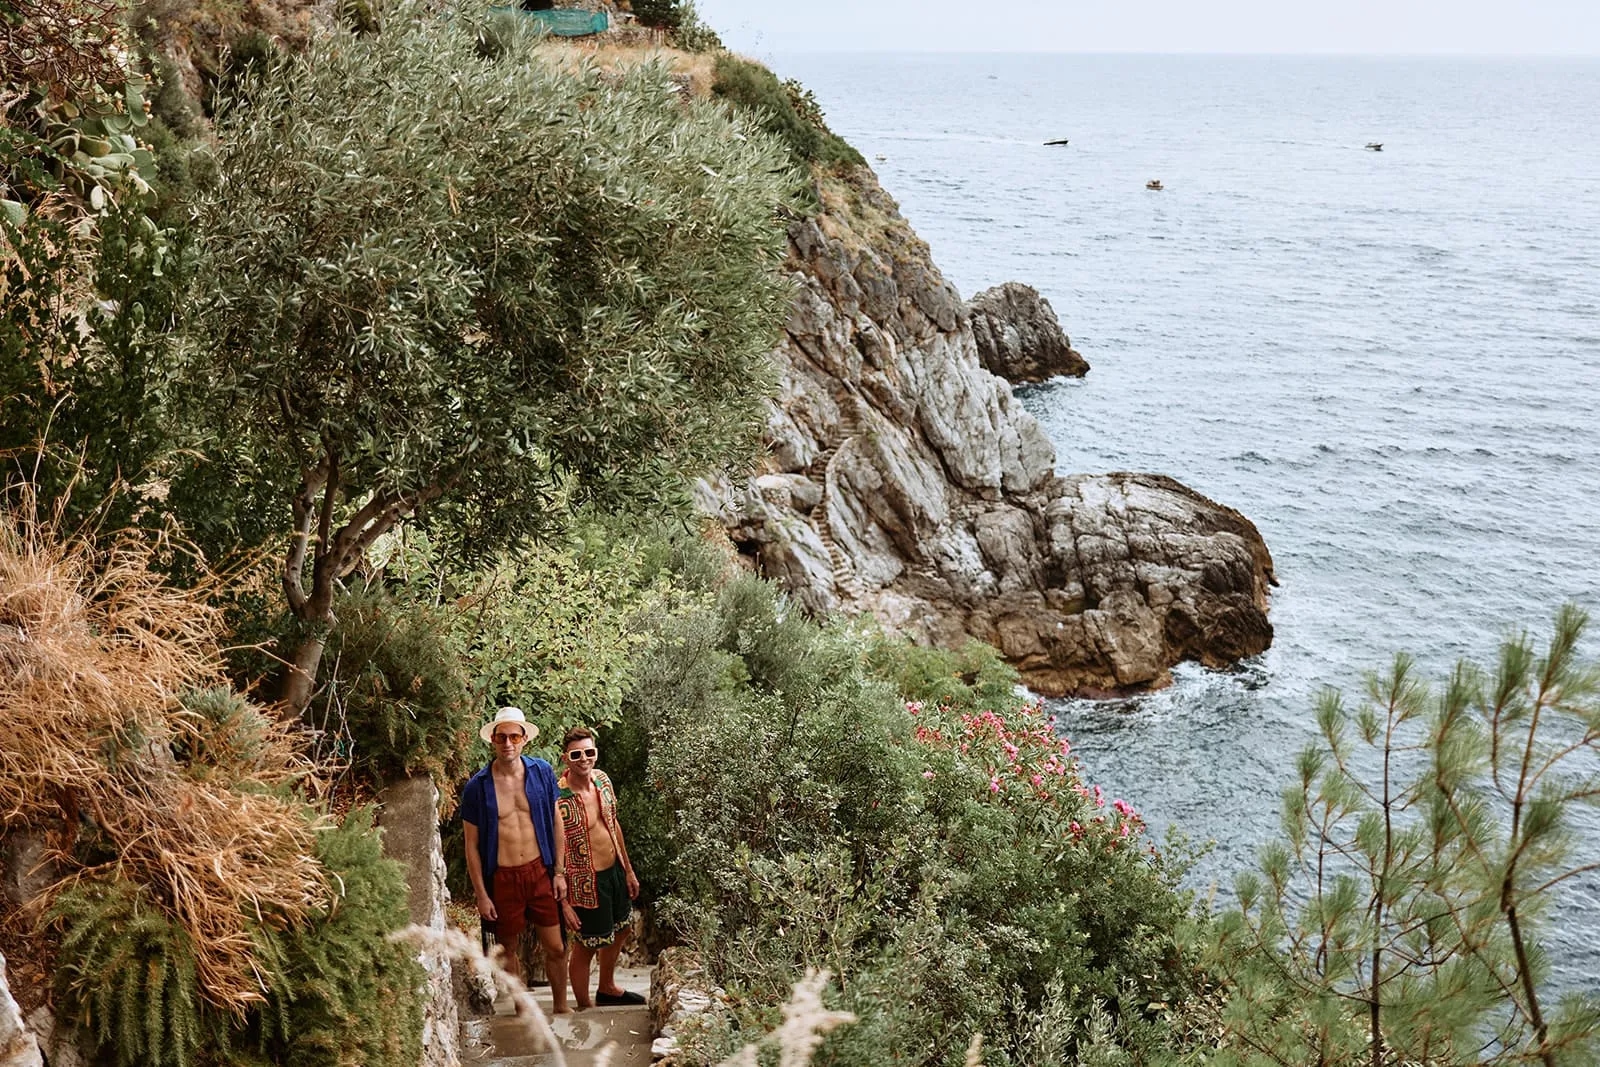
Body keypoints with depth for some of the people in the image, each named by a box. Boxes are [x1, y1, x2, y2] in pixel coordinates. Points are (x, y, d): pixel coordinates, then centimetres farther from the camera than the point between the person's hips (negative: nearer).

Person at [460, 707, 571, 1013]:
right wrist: (481, 895, -6)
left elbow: (555, 824, 6)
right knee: (508, 949, 12)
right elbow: (472, 844, -4)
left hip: (540, 871, 2)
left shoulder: (542, 772, -3)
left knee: (556, 947, 7)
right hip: (502, 877, -1)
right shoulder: (477, 786, -9)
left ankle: (561, 1007, 27)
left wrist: (559, 872, 3)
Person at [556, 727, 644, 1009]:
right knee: (586, 947, 8)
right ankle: (584, 1009, 30)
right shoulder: (559, 800, -27)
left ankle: (607, 988, 50)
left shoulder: (602, 779, -4)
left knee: (620, 931, 26)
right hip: (587, 882, -8)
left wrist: (628, 869, 15)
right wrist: (564, 902, -20)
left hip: (615, 870, 8)